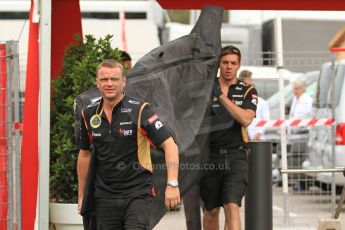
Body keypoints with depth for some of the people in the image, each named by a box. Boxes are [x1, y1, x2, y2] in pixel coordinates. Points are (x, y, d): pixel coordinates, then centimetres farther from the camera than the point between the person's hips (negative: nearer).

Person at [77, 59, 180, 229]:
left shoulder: (139, 110, -8)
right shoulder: (89, 114, 6)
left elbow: (169, 145, -13)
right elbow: (84, 153, 19)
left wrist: (172, 184, -24)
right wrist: (81, 195, 20)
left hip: (137, 194, -4)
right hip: (104, 195, 4)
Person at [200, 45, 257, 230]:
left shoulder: (247, 91, 4)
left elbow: (246, 119, -13)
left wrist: (222, 96, -17)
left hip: (236, 155, -2)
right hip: (210, 155, 2)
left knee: (232, 206, -16)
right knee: (211, 210, 8)